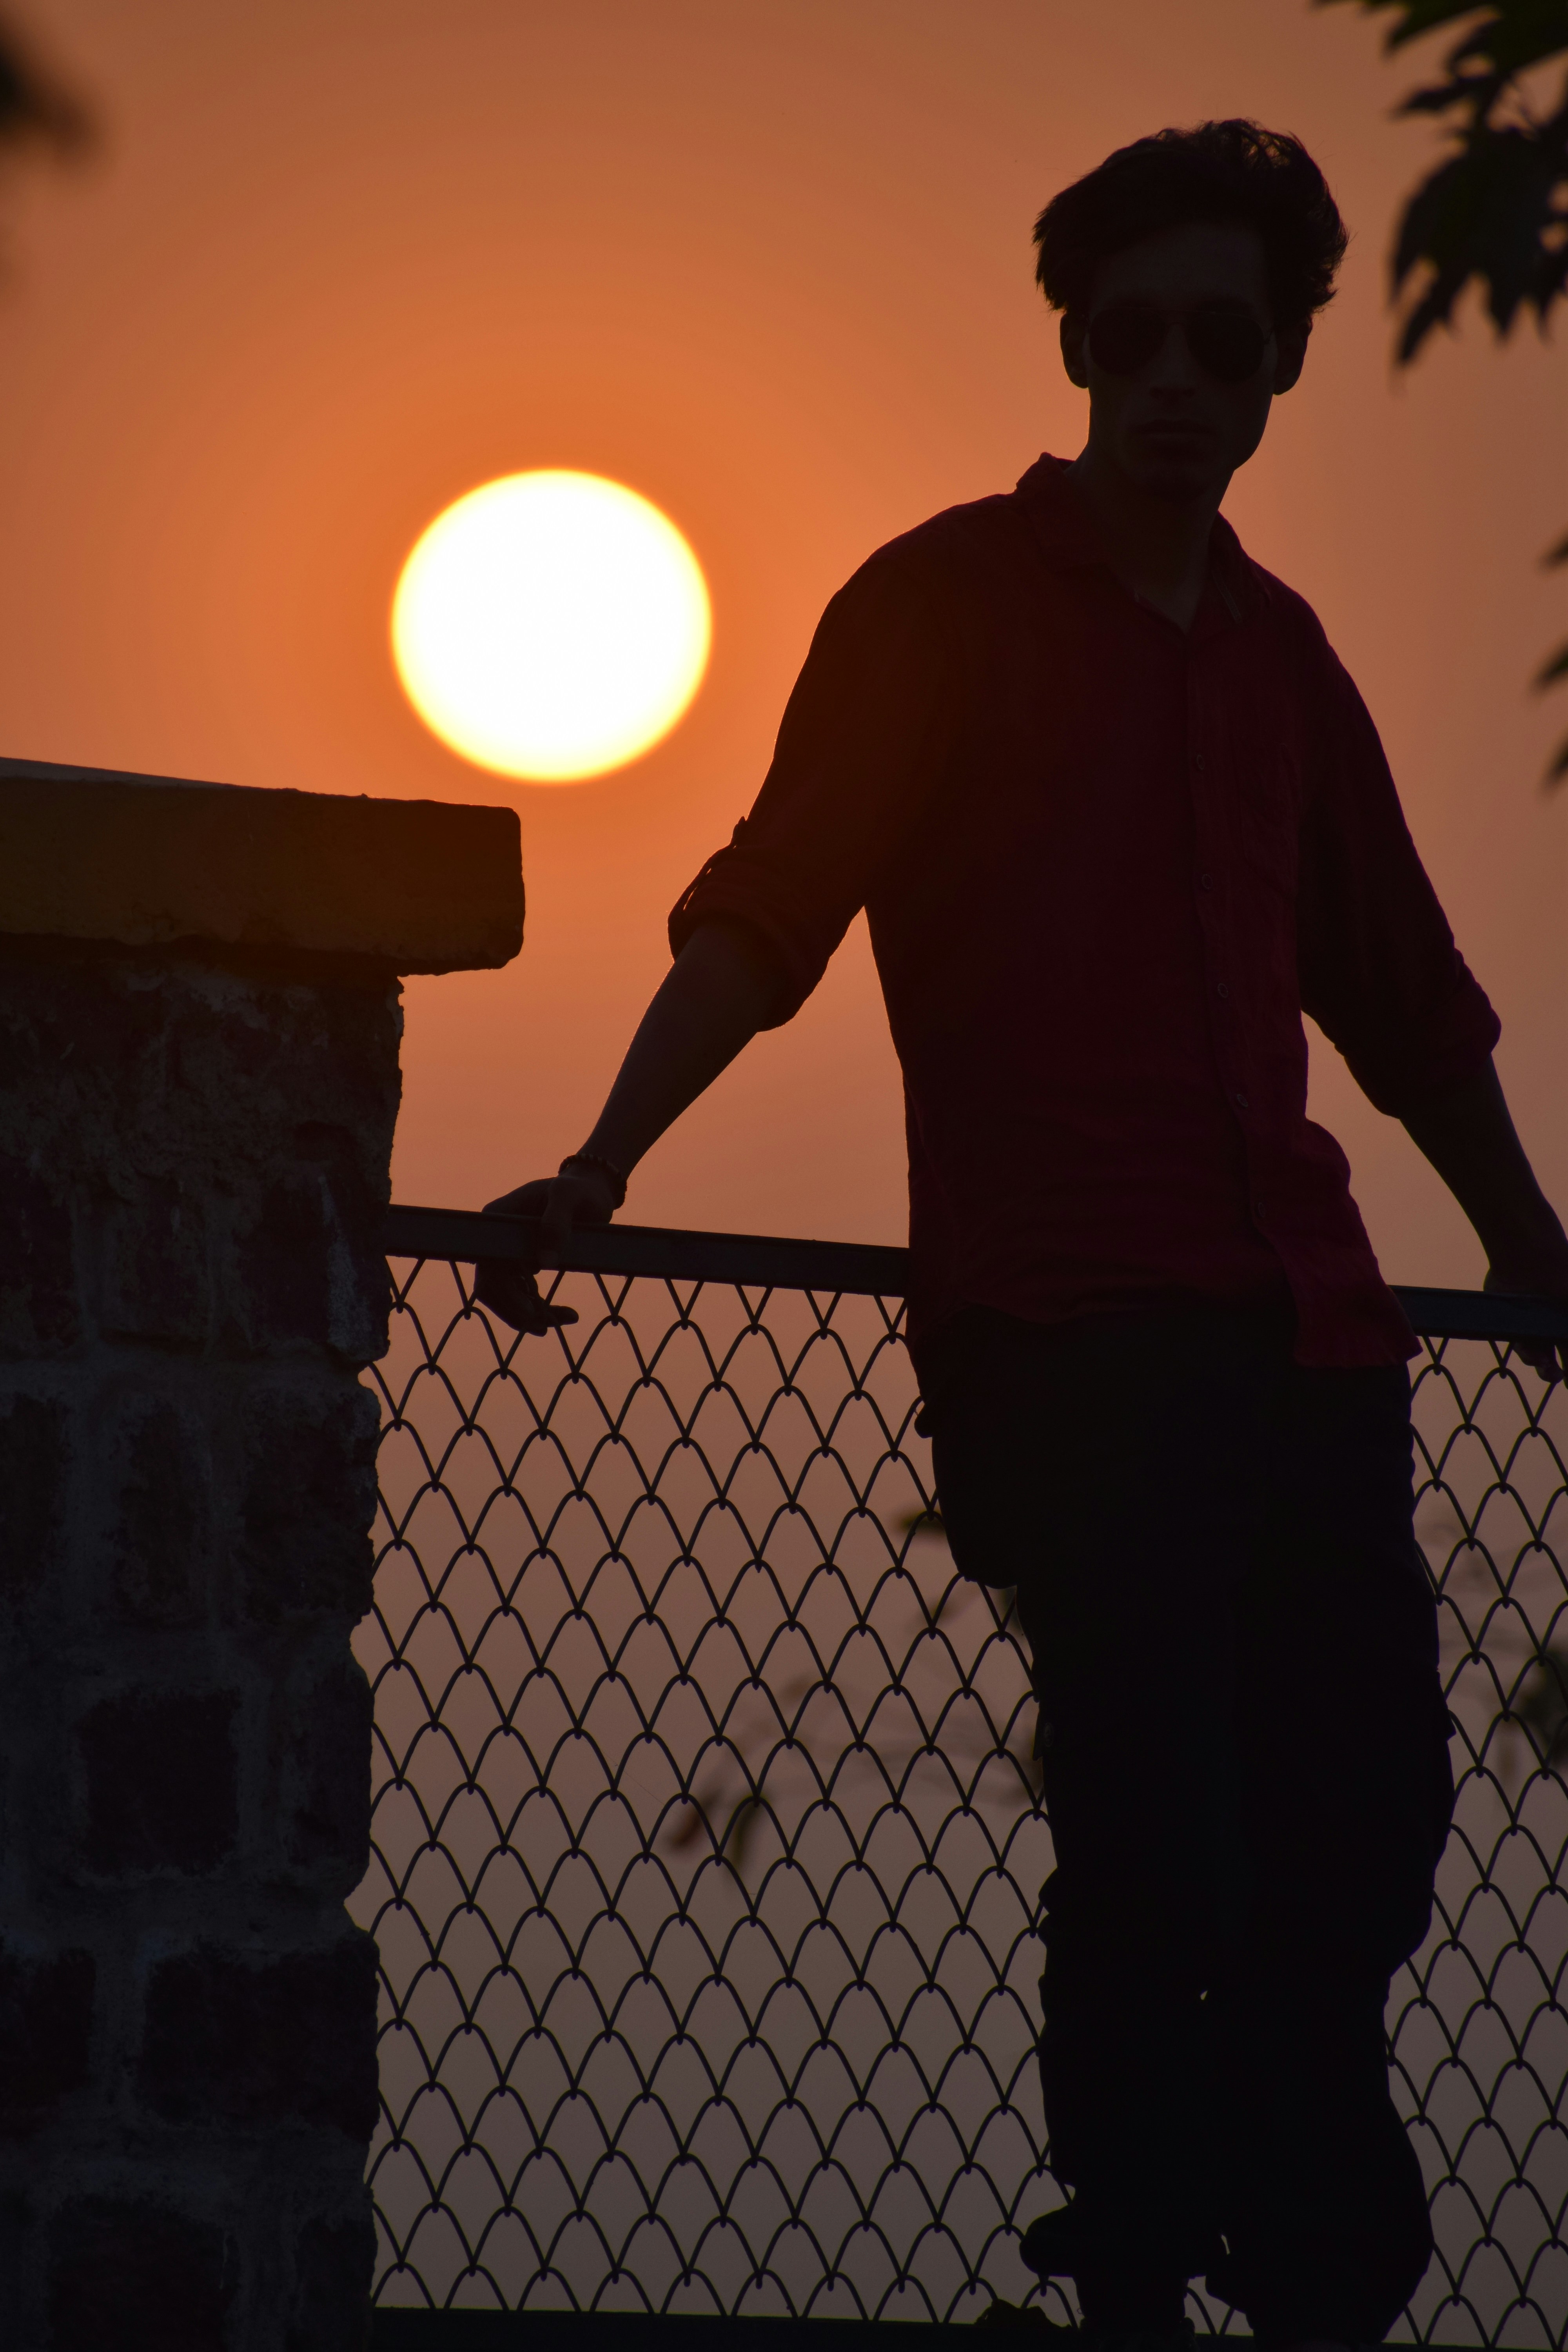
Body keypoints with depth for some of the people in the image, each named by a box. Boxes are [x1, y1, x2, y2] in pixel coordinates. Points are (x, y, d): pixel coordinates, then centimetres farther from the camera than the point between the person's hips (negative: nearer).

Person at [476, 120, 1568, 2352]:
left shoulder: (1278, 655, 20)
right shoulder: (948, 602, 4)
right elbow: (766, 909, -4)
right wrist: (603, 1160, -16)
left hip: (1299, 1328, 6)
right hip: (1056, 1325, -6)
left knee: (1364, 1821, 3)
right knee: (1158, 1822, -16)